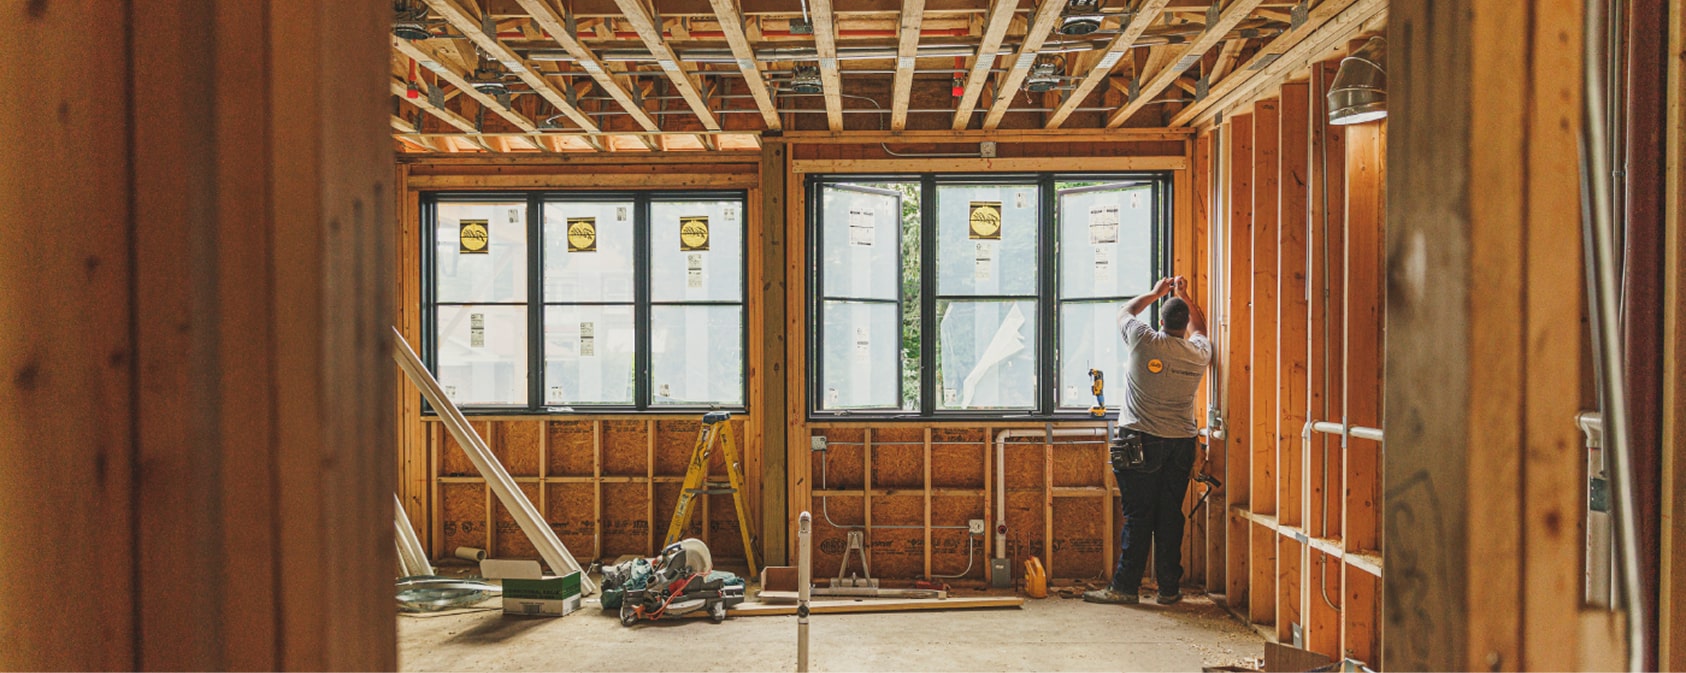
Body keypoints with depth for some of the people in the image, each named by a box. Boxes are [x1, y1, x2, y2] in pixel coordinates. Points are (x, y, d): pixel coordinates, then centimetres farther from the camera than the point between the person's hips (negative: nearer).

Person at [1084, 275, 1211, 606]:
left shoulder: (1144, 342, -9)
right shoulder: (1199, 352, 2)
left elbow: (1124, 312, 13)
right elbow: (1199, 327, 27)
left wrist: (1155, 293, 26)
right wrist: (1184, 295, 37)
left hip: (1141, 440, -3)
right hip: (1181, 443, 3)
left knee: (1137, 516, -1)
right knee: (1170, 517, 7)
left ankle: (1125, 586, 3)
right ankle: (1169, 588, 12)